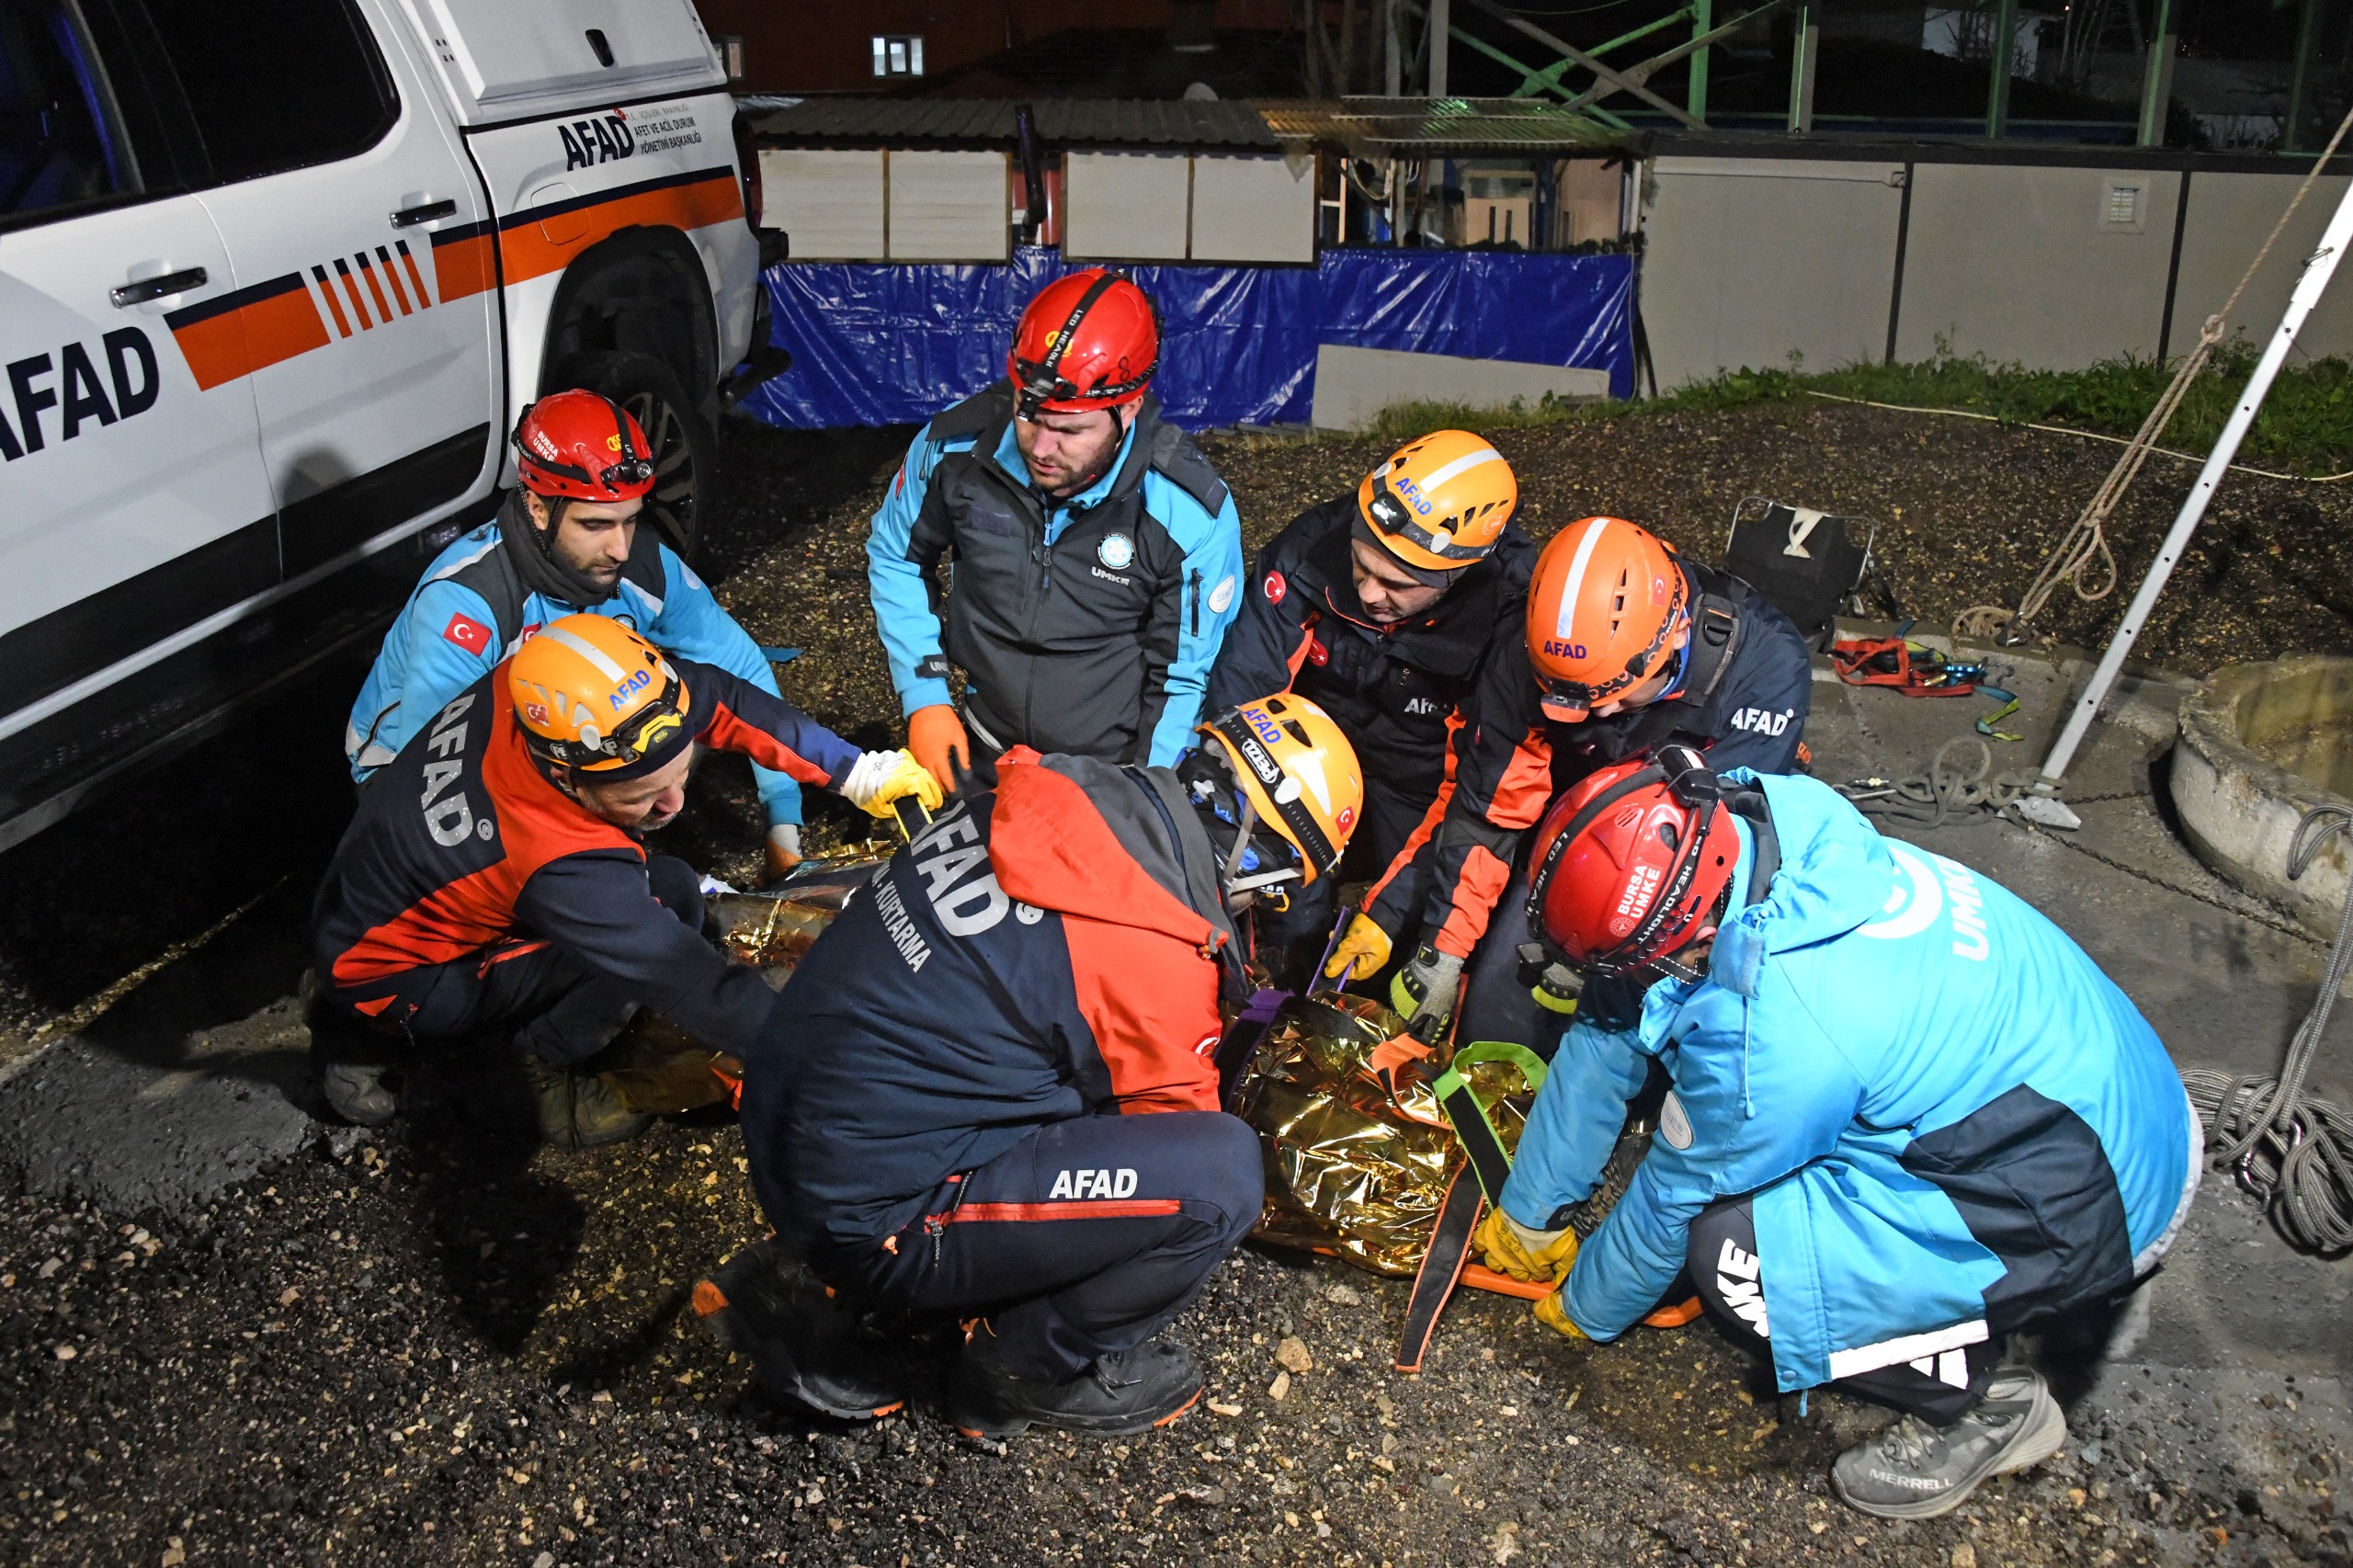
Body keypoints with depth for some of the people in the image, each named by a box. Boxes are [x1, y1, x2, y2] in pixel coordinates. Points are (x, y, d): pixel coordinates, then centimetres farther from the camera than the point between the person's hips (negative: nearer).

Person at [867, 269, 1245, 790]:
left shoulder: (1192, 513, -22)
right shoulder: (953, 448, -16)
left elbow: (1184, 678, -11)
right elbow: (897, 559, 3)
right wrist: (924, 699, -4)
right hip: (985, 751, 2)